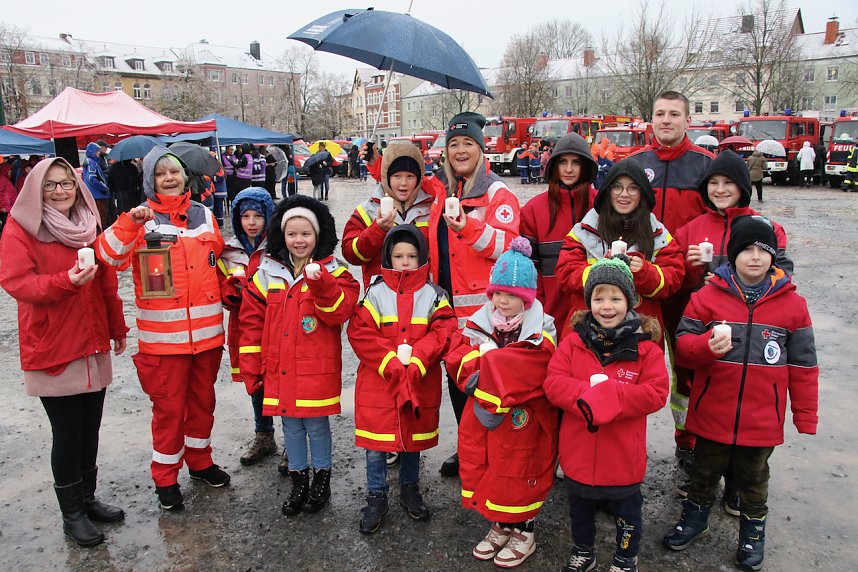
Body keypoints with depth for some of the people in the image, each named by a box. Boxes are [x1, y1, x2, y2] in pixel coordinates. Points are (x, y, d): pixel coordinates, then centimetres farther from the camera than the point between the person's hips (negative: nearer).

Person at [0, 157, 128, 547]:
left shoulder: (88, 225, 11)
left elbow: (107, 283, 13)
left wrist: (117, 328, 15)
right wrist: (66, 281, -29)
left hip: (93, 346, 5)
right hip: (52, 351, -5)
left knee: (90, 429, 13)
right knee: (67, 434, 3)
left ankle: (87, 498, 31)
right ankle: (71, 513, 20)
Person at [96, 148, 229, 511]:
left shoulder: (204, 215, 9)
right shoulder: (142, 220, -4)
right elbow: (109, 255, -19)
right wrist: (131, 222, -31)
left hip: (207, 329, 4)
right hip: (164, 335, -4)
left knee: (203, 399, 17)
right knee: (169, 406, 4)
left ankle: (200, 461, 37)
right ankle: (165, 478, 23)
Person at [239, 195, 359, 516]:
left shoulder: (331, 272, -4)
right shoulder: (267, 274, 4)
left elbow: (340, 312, -18)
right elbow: (252, 322, 6)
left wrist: (320, 282, -33)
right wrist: (250, 368, 4)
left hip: (317, 369, -3)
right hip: (279, 369, 3)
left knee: (317, 425, 8)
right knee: (291, 426, 15)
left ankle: (321, 478, 30)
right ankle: (298, 481, 32)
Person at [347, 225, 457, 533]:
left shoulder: (433, 295, 1)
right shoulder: (375, 293, -2)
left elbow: (442, 333, -8)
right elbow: (360, 333, -9)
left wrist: (415, 361, -20)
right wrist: (391, 362, -19)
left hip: (419, 384, 1)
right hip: (378, 381, -1)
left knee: (413, 439, 17)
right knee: (375, 446, 5)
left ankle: (410, 490, 37)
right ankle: (376, 498, 24)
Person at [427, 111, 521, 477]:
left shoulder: (498, 193, -7)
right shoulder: (441, 190, 11)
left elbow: (506, 247, -18)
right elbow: (434, 246, 24)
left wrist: (468, 227, -31)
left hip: (483, 308, -6)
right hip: (448, 304, 6)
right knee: (456, 379, 15)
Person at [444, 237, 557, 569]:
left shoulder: (540, 332, -12)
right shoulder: (479, 324, 2)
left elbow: (528, 373, -24)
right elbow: (457, 360, -4)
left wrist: (486, 361, -19)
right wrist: (488, 362, -20)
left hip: (523, 421, -5)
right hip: (481, 417, 5)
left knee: (519, 476, 8)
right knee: (486, 471, 16)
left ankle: (524, 533, 32)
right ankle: (500, 526, 39)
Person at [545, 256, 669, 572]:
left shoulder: (645, 345, -11)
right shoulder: (573, 341, -6)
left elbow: (656, 392, -18)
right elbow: (554, 383, -12)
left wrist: (610, 396, -28)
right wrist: (588, 394, -29)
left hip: (623, 457, -2)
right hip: (578, 452, 2)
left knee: (627, 512, 21)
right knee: (580, 509, 25)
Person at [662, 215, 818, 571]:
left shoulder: (792, 304, -3)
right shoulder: (707, 297, -7)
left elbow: (803, 365, 1)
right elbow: (682, 345, -6)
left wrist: (806, 418, 2)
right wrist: (708, 346, -27)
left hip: (762, 420, 0)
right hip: (712, 415, 0)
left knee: (753, 479, 20)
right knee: (705, 472, 20)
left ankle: (753, 530, 43)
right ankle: (695, 518, 42)